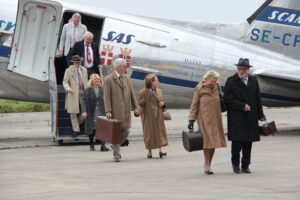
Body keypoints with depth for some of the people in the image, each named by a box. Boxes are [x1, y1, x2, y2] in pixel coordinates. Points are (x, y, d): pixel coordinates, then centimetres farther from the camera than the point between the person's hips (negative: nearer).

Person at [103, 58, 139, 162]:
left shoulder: (127, 78, 12)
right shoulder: (108, 79, -5)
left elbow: (131, 94, 15)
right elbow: (107, 97, -8)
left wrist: (136, 107, 9)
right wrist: (108, 111, -15)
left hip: (126, 110, 5)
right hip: (115, 111, -5)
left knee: (125, 132, 3)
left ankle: (116, 145, 29)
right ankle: (116, 154, 7)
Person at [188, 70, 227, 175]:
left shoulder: (216, 88, 9)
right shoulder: (199, 88, -5)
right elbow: (194, 104, -3)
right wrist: (191, 119, -8)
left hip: (215, 119, 5)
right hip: (204, 118, -5)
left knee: (214, 141, 2)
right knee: (207, 140, -11)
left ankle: (208, 165, 11)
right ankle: (207, 165, -6)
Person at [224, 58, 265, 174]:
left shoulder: (253, 81, 12)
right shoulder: (231, 81, -1)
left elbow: (258, 99, 15)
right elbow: (227, 100, -6)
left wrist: (260, 115, 12)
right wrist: (242, 106, -13)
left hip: (250, 118, 4)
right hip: (236, 118, -4)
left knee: (248, 142, 4)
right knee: (237, 141, -6)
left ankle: (245, 166, 11)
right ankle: (235, 164, 10)